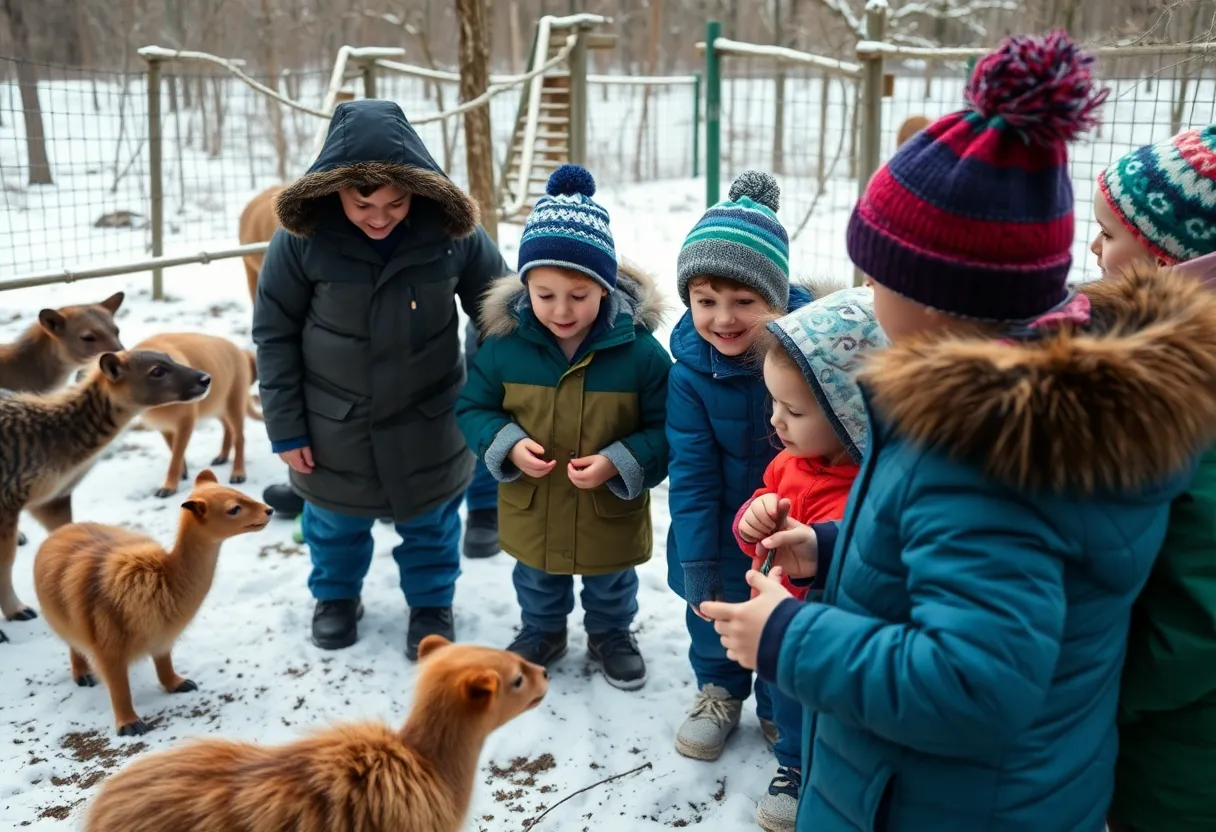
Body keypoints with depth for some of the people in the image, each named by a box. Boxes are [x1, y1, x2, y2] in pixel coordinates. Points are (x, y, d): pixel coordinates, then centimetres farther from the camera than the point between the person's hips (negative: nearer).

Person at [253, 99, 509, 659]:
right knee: (335, 517, 22)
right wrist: (285, 426, -7)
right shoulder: (302, 238, -20)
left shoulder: (452, 233, -19)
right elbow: (273, 333, -9)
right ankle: (336, 594, 50)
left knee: (431, 519, 18)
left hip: (427, 420, 0)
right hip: (334, 423, 0)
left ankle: (431, 604, 43)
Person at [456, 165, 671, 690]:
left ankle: (611, 636, 55)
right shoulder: (504, 342, -19)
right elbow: (473, 408, -5)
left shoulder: (639, 349, -23)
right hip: (530, 508, 2)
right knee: (536, 582, 29)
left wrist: (619, 463, -30)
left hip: (610, 511, -1)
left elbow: (665, 429, -15)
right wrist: (507, 445, -23)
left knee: (611, 586, 26)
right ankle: (542, 632, 57)